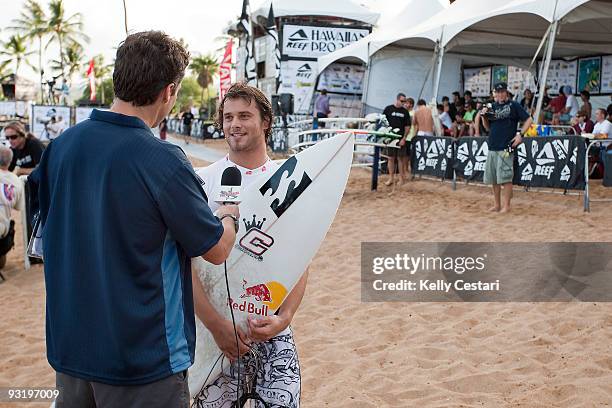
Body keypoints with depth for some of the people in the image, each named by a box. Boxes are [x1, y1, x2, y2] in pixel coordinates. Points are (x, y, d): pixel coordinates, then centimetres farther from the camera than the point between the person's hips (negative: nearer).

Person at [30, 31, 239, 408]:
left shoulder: (62, 144, -3)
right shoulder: (162, 161, -22)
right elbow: (217, 250, -11)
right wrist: (229, 217, 11)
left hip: (69, 345, 6)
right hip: (143, 357, -6)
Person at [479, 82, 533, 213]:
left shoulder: (514, 105, -1)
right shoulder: (493, 106, 15)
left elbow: (528, 120, -3)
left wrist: (520, 135, -13)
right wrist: (484, 116, 2)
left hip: (506, 148, -6)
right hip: (492, 147, 6)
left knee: (505, 177, -8)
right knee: (493, 178, 10)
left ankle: (506, 205, -1)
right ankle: (496, 204, 19)